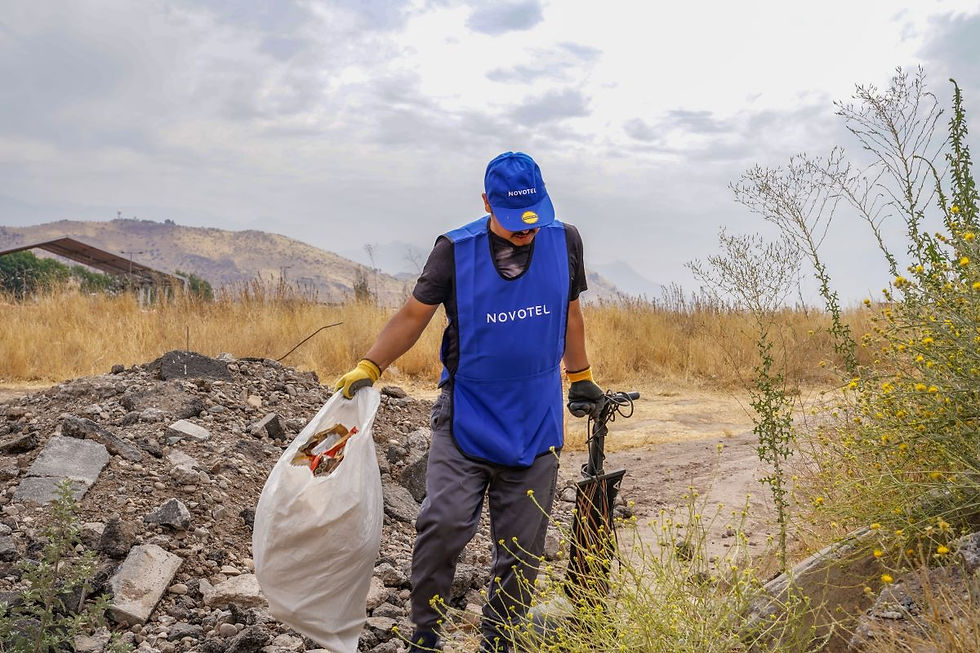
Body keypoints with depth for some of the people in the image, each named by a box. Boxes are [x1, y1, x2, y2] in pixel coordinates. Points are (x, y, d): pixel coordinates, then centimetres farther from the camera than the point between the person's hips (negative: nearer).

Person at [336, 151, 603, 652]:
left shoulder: (565, 242, 3)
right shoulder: (455, 250, -5)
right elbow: (413, 316, -1)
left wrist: (580, 377, 26)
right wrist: (369, 366, -15)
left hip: (537, 424, 2)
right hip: (465, 418, -2)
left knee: (521, 548, 6)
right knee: (443, 526, -13)